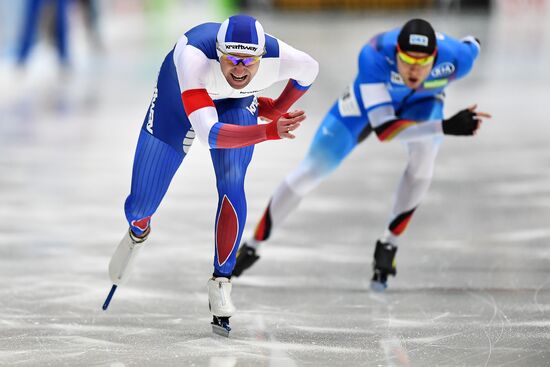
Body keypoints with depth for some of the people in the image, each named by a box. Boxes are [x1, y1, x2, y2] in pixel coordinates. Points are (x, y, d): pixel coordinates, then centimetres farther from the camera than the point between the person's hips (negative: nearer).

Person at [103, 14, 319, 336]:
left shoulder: (277, 57, -36)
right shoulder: (193, 57, -47)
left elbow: (309, 70, -9)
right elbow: (209, 134, -54)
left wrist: (279, 109, 3)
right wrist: (269, 131, -64)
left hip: (237, 104, 2)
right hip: (178, 101, -2)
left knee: (232, 183, -24)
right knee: (140, 206, 1)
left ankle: (221, 282, -5)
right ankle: (137, 234, 42)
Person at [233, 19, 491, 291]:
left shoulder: (456, 57, -38)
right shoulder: (374, 56, -44)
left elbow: (472, 45, -11)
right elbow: (382, 129, -47)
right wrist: (446, 127, -56)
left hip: (422, 102, 1)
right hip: (370, 98, -1)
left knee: (424, 149, -33)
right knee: (311, 171, 0)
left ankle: (388, 246, -17)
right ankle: (252, 247, 21)